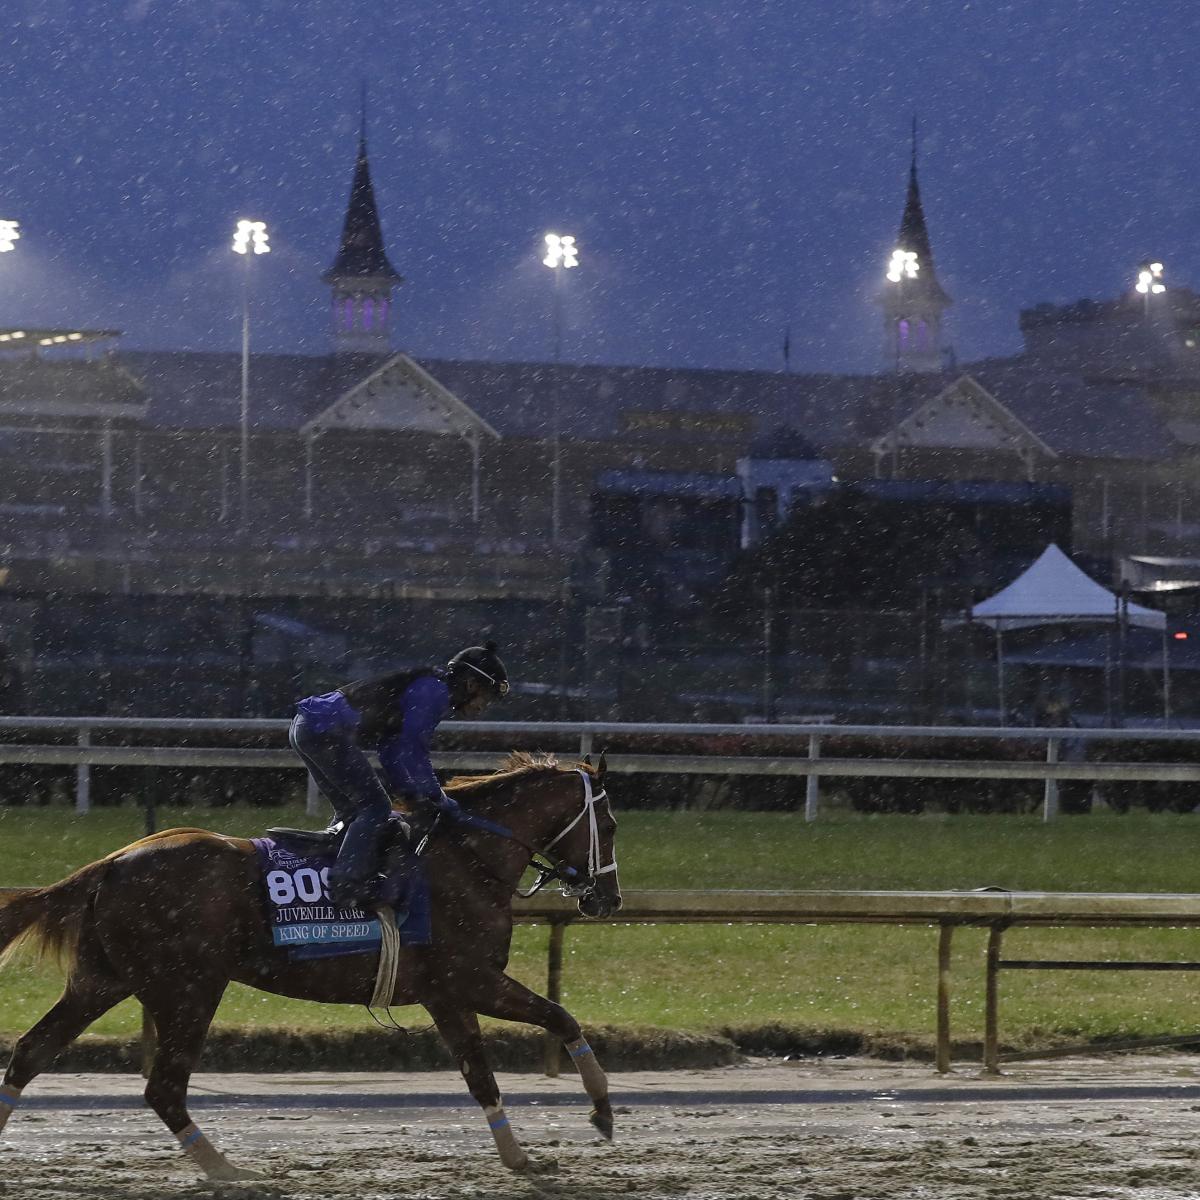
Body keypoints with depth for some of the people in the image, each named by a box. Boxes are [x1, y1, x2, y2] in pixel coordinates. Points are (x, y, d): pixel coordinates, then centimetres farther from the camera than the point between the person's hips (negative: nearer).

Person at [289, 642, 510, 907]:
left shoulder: (428, 690, 25)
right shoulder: (433, 691, -6)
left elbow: (393, 752, 26)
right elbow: (413, 751, -12)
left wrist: (416, 797, 19)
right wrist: (438, 800, -5)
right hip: (327, 732, -10)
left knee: (352, 811, 17)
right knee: (374, 808, -8)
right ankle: (346, 885, -16)